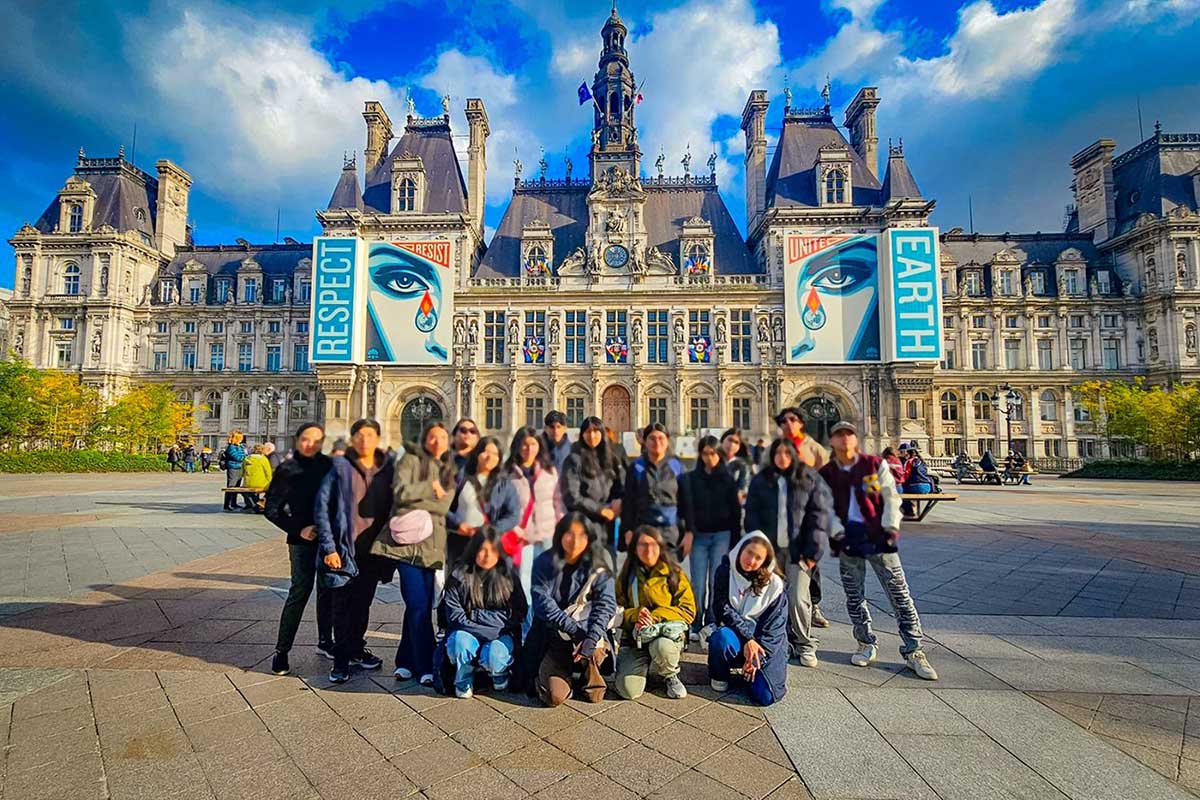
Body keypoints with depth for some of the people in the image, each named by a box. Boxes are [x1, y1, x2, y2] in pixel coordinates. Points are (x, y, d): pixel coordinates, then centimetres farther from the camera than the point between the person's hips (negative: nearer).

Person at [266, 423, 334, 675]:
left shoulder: (330, 465, 4)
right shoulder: (287, 469, -3)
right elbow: (271, 509, -2)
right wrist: (298, 529, -11)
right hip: (303, 540, -3)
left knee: (328, 589, 11)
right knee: (301, 590, -8)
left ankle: (325, 641, 26)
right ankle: (281, 651, 5)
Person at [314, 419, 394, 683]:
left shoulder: (388, 469, 1)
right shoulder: (340, 467, -8)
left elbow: (394, 508, 8)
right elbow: (321, 508, -8)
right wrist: (328, 547, -12)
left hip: (373, 550, 3)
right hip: (344, 549, -3)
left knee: (363, 604, 17)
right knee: (342, 606, 7)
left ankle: (356, 650, 36)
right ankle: (341, 660, 22)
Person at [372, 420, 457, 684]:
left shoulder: (450, 471, 15)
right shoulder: (410, 460, 5)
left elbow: (444, 505, 4)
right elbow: (401, 492, -9)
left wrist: (416, 506, -8)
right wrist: (432, 488, -3)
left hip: (431, 542, 3)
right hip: (407, 541, -3)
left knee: (419, 605, 5)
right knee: (418, 604, -6)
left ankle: (406, 662, 20)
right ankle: (425, 667, 4)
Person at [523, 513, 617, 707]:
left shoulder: (599, 564, -4)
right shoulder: (544, 563, -3)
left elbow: (606, 603, -12)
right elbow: (542, 602, -12)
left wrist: (591, 638, -26)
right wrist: (574, 629, -21)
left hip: (589, 630, 0)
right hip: (553, 637, 1)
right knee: (554, 695, -16)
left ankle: (589, 677, 7)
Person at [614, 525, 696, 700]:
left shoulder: (674, 573, -1)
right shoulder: (627, 576, 6)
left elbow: (688, 611, -6)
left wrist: (655, 617, -19)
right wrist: (635, 614, -18)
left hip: (667, 631, -1)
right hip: (634, 638, 2)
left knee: (662, 646, -37)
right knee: (628, 690, -20)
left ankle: (670, 676, -1)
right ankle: (644, 667, 16)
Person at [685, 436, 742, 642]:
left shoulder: (728, 478, 5)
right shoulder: (692, 478, 7)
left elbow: (735, 510, 5)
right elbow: (688, 507, 3)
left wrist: (735, 539, 0)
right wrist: (689, 532, -7)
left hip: (722, 535, 0)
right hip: (699, 535, 1)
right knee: (698, 584, -1)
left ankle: (713, 625, 10)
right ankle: (696, 626, 8)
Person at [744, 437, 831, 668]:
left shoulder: (810, 479, 1)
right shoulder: (760, 481, 7)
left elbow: (820, 515, -3)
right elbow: (752, 514, 6)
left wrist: (813, 551, -8)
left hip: (798, 550, -2)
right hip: (770, 549, 2)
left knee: (798, 598, -6)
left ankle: (805, 645, 16)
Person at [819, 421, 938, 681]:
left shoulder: (875, 465, -1)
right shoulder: (826, 473, 3)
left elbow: (891, 498, -1)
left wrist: (891, 528, -10)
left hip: (877, 536, -2)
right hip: (847, 538, 2)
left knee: (899, 594, 0)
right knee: (854, 596, 10)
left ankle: (913, 651, 12)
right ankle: (867, 645, 26)